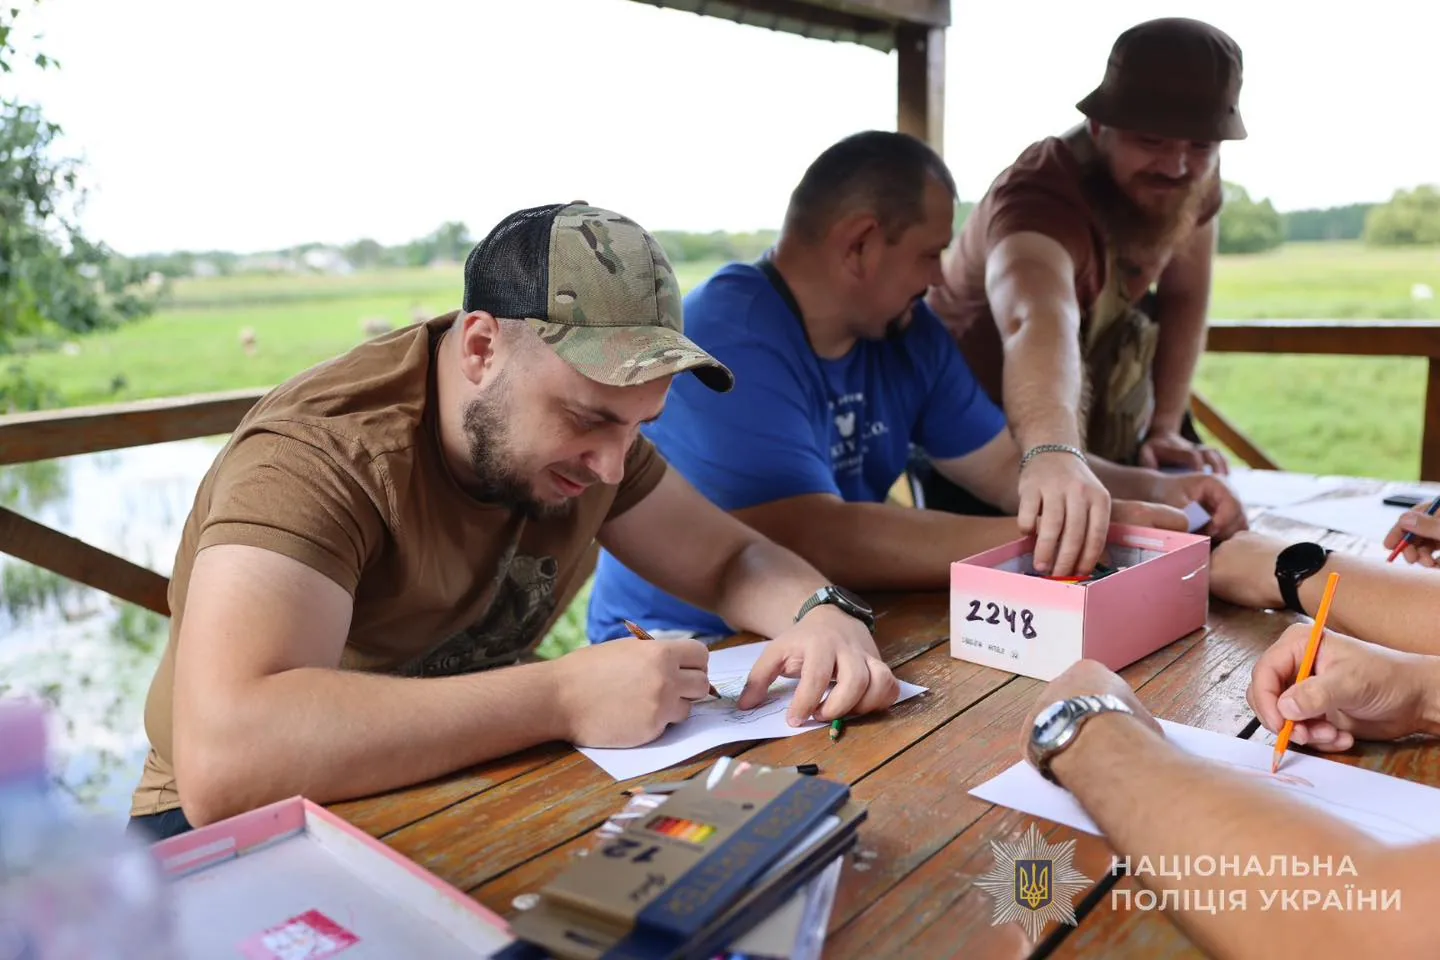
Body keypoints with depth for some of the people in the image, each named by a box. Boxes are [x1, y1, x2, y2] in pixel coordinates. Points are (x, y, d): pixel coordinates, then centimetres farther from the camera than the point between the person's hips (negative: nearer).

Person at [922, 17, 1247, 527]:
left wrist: (1165, 427, -5)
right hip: (988, 454, -6)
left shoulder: (1192, 180, -12)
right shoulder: (1041, 194, -35)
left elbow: (1184, 296, 3)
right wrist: (1054, 454, -74)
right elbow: (1039, 324, -56)